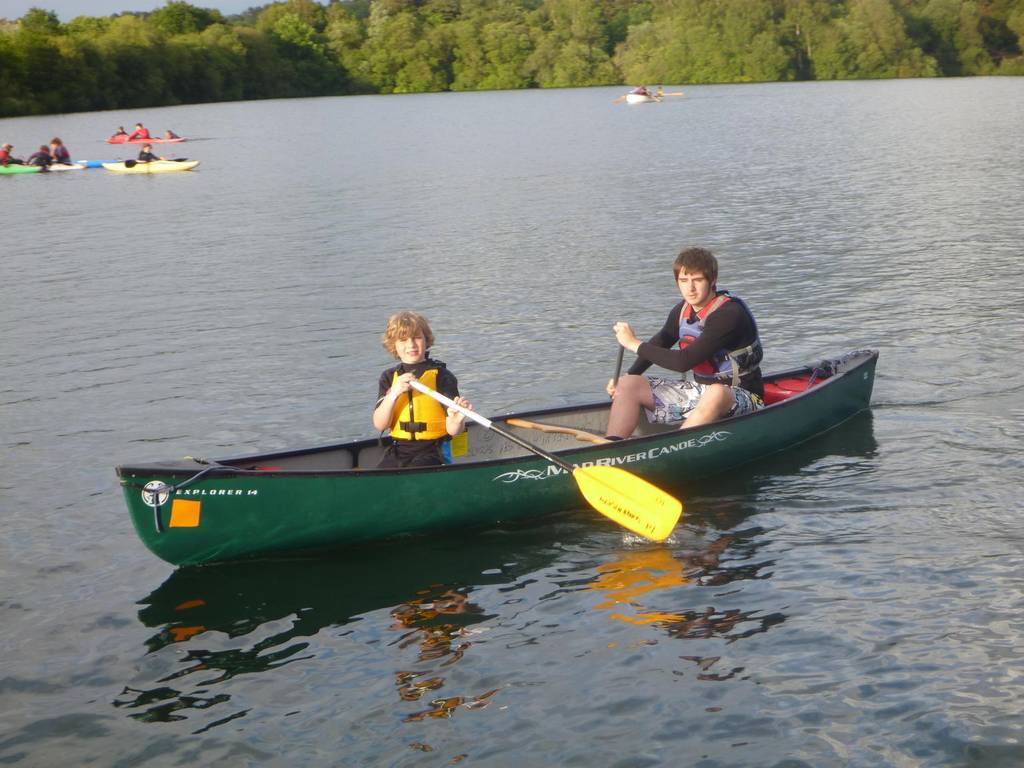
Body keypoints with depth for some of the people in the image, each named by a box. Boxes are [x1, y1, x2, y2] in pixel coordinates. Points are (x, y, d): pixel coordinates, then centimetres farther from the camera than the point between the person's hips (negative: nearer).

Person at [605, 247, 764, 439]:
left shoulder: (729, 314, -22)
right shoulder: (682, 310, 2)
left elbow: (684, 362, -26)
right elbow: (660, 343, 19)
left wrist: (635, 344, -17)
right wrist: (627, 376, 3)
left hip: (740, 396, -8)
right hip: (699, 388, 8)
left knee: (716, 394, -43)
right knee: (628, 384, -4)